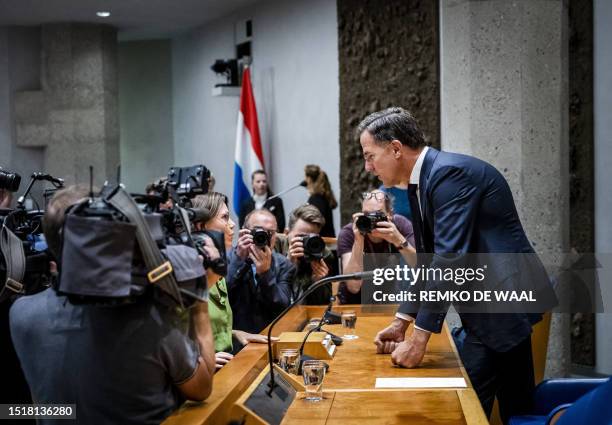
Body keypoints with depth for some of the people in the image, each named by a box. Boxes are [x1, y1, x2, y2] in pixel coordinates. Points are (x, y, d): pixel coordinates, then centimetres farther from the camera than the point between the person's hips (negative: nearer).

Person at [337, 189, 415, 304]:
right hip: (358, 298, -1)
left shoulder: (401, 225, -14)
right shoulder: (348, 233, -18)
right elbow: (353, 287, -28)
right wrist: (358, 241, -36)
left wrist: (399, 240, -37)